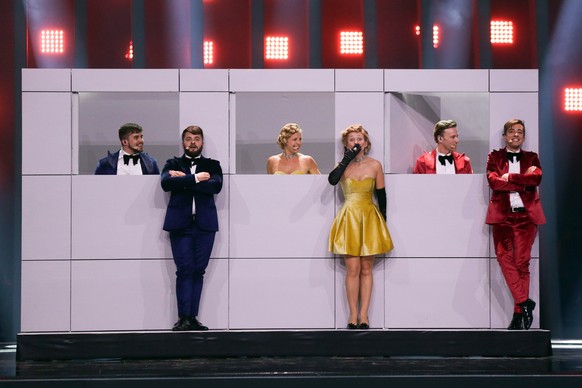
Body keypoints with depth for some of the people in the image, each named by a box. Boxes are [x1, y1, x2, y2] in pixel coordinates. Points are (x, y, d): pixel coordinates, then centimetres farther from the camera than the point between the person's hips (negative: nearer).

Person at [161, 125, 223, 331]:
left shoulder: (212, 165, 12)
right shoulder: (173, 164, 11)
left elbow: (216, 185, -9)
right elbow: (166, 183, -10)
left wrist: (184, 180, -10)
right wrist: (195, 178, -13)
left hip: (205, 224, 1)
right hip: (180, 224, -1)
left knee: (198, 271, 2)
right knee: (184, 270, -6)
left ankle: (192, 317, 6)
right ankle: (183, 318, -5)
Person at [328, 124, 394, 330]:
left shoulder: (375, 165, 2)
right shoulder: (343, 165, 1)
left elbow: (381, 194, 8)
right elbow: (332, 180, -23)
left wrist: (383, 220, 6)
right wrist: (348, 158, -18)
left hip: (370, 218, 1)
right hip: (349, 219, -1)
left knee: (366, 269, 4)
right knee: (352, 269, -4)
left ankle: (364, 315, 7)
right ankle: (353, 315, 2)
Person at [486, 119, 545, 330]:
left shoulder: (531, 158, 16)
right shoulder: (495, 157, 13)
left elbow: (536, 178, -5)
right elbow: (493, 180, -6)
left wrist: (509, 178, -7)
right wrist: (523, 182, -7)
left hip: (526, 215, 0)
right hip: (502, 215, 0)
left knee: (522, 263, -3)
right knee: (504, 258, -14)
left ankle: (519, 313, 0)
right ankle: (524, 303, -9)